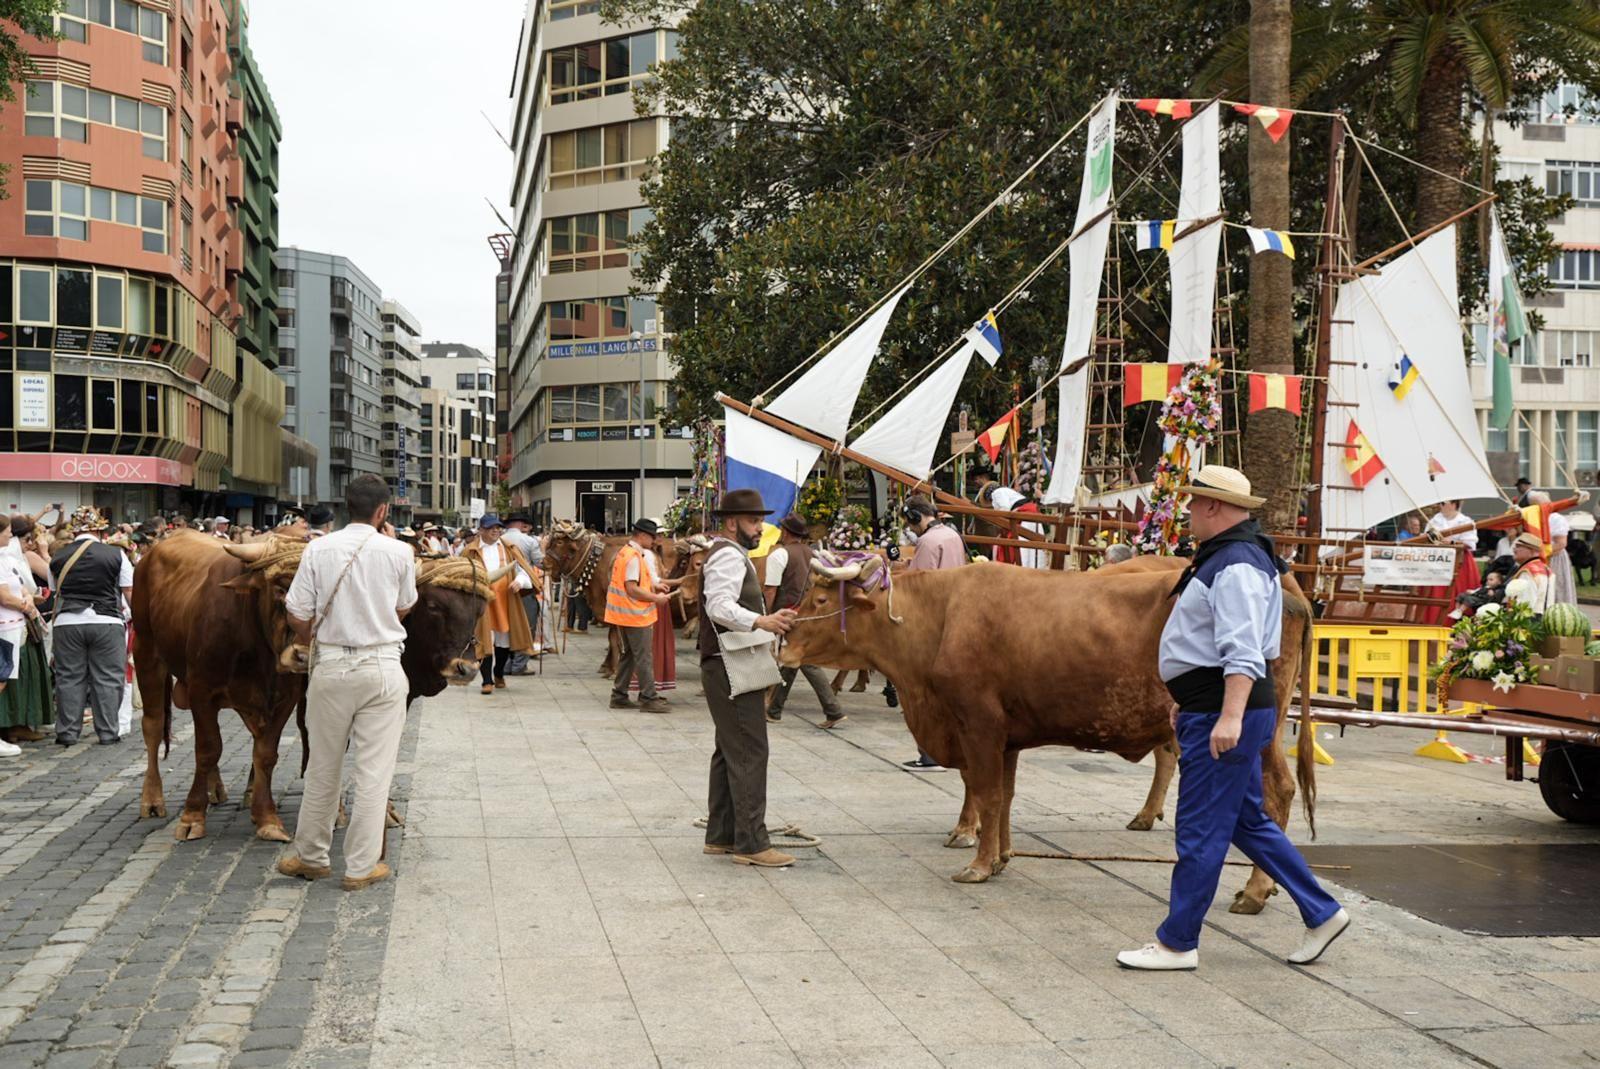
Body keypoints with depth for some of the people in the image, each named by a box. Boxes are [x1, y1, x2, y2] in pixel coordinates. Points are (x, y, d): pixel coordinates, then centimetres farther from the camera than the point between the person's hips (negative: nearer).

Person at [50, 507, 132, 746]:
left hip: (67, 623, 2)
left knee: (69, 678, 9)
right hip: (106, 621, -2)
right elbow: (130, 592, 0)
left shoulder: (58, 557, 5)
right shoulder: (115, 554, -3)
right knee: (107, 679, 5)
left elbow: (55, 590, 13)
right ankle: (107, 732, 6)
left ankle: (67, 732, 12)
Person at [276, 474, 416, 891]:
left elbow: (298, 615, -4)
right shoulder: (398, 553, -4)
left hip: (331, 665, 2)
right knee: (374, 771, 4)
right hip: (383, 669, -1)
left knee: (322, 767, 14)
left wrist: (305, 640, 19)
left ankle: (310, 856, 26)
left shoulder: (318, 549, -4)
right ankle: (362, 866, 6)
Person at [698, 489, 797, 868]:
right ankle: (751, 843, -11)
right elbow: (720, 606, -27)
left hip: (728, 668, 11)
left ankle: (721, 835, 21)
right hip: (730, 668, -11)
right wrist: (762, 621, -41)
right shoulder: (728, 556, -13)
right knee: (749, 752, -11)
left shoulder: (730, 555, 21)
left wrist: (771, 619, 19)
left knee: (730, 751, 15)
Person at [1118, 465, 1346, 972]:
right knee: (1248, 821, 17)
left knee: (1200, 831, -2)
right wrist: (1186, 701, 28)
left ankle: (1177, 943, 8)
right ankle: (1322, 914, 24)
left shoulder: (1237, 566, -17)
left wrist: (1230, 717, -33)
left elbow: (1244, 651, -26)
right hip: (1211, 710, 11)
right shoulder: (1221, 557, 16)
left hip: (1224, 716, -11)